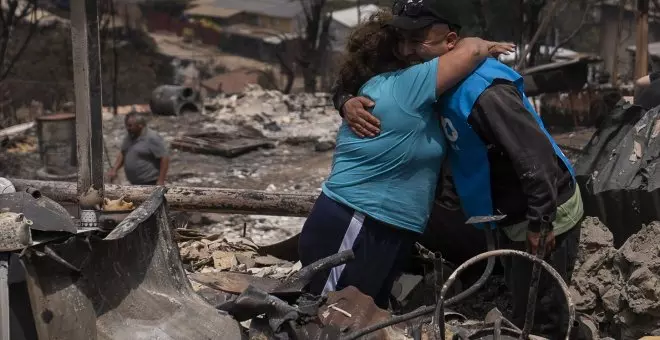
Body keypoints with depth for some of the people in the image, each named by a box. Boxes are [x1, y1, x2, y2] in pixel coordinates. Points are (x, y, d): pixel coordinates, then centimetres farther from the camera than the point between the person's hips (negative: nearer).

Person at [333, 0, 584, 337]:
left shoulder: (483, 91, -31)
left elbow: (535, 155, -32)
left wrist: (539, 223, -27)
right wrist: (348, 101, -18)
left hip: (547, 212, -9)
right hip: (512, 215, 9)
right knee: (518, 307, 23)